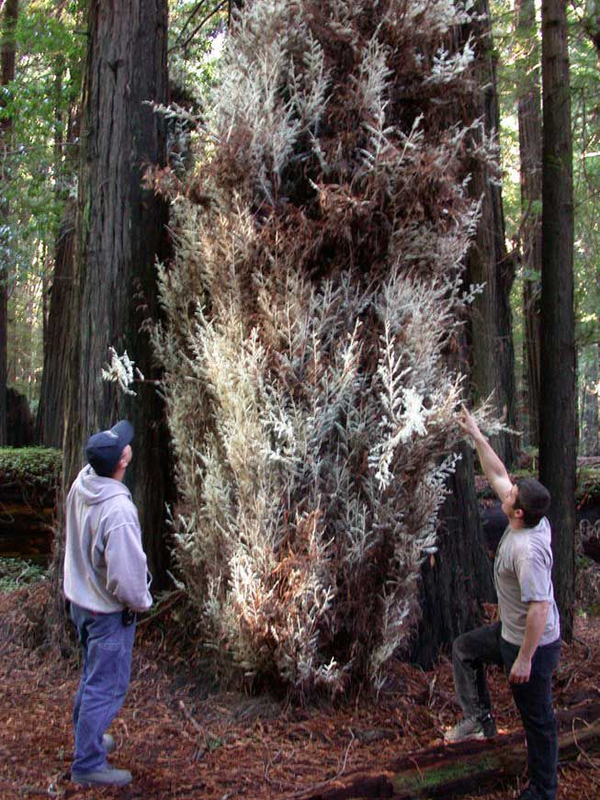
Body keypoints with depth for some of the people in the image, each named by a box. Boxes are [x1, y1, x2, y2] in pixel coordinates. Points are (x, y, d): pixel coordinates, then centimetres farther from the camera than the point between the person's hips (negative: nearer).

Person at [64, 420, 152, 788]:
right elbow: (125, 574, -27)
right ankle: (88, 764, 20)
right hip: (109, 611, -8)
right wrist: (140, 602, -10)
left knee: (93, 675, 26)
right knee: (106, 686, 7)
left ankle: (89, 736, 45)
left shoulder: (81, 484, -11)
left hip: (80, 599, 8)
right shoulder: (118, 510, -33)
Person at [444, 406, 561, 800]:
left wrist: (525, 658, -26)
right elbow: (498, 475, 4)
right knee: (464, 648, 23)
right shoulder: (533, 521, -7)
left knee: (538, 719, 8)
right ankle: (480, 719, 28)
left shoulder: (527, 550, -35)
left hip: (534, 643, -10)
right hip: (510, 632, 10)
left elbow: (540, 608, -34)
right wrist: (477, 436, 6)